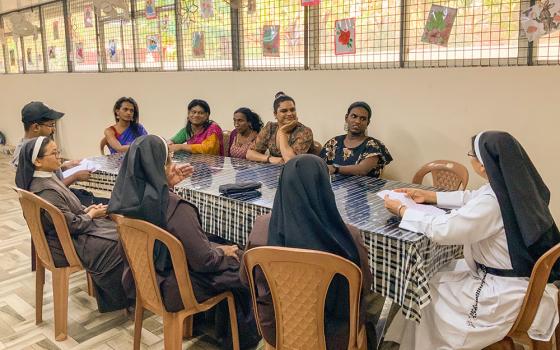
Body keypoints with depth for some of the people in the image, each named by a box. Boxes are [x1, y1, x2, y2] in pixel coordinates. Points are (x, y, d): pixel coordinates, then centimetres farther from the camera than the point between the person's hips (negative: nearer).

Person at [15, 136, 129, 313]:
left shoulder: (47, 178, 1)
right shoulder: (45, 191, -29)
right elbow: (73, 225, -25)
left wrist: (86, 210, 1)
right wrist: (91, 215, -9)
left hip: (66, 231, 9)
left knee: (116, 231, 8)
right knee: (117, 245, -4)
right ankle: (118, 299, 17)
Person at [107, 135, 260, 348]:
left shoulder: (127, 197, -11)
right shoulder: (176, 209, -34)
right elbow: (204, 260, -24)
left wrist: (167, 186, 0)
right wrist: (223, 251, -5)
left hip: (144, 277, 8)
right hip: (175, 288, -7)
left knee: (217, 248, 27)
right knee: (239, 265, 15)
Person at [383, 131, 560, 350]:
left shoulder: (492, 203, -31)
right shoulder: (514, 186, -4)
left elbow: (441, 229, -28)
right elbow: (470, 198, 12)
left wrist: (402, 210, -14)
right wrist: (428, 196, 13)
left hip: (507, 295, -8)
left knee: (427, 290, 11)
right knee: (440, 272, 21)